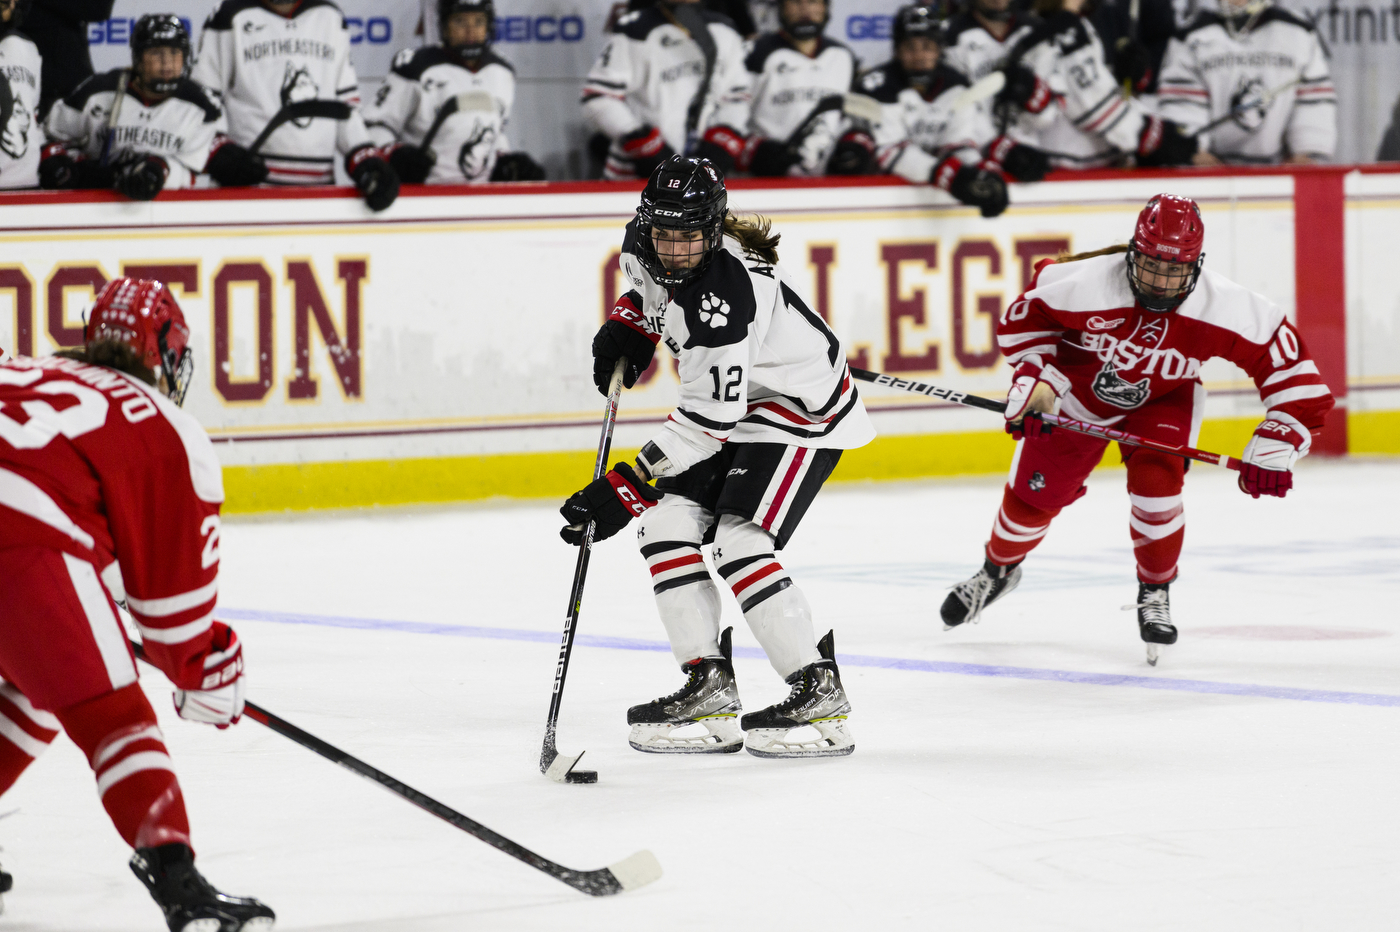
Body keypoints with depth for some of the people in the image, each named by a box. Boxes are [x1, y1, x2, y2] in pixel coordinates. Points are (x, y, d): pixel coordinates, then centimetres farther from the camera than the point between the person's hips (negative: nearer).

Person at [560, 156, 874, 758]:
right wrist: (627, 326, 2)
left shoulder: (725, 292, -34)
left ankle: (820, 693, -15)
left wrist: (628, 486, -31)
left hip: (804, 413, -9)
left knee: (739, 545, -22)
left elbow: (709, 419, -32)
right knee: (665, 528, -2)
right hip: (737, 403, 9)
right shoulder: (645, 246, -10)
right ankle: (710, 689, 0)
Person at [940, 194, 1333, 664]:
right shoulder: (1085, 283, -35)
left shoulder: (1226, 308, -33)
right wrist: (1035, 378, -22)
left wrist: (1277, 442, -27)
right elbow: (1023, 317, -16)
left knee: (1156, 484, -23)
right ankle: (998, 570, 35)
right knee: (1034, 492, 3)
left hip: (1164, 398, 0)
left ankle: (1155, 593, 3)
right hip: (1080, 386, 0)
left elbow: (1286, 360, -24)